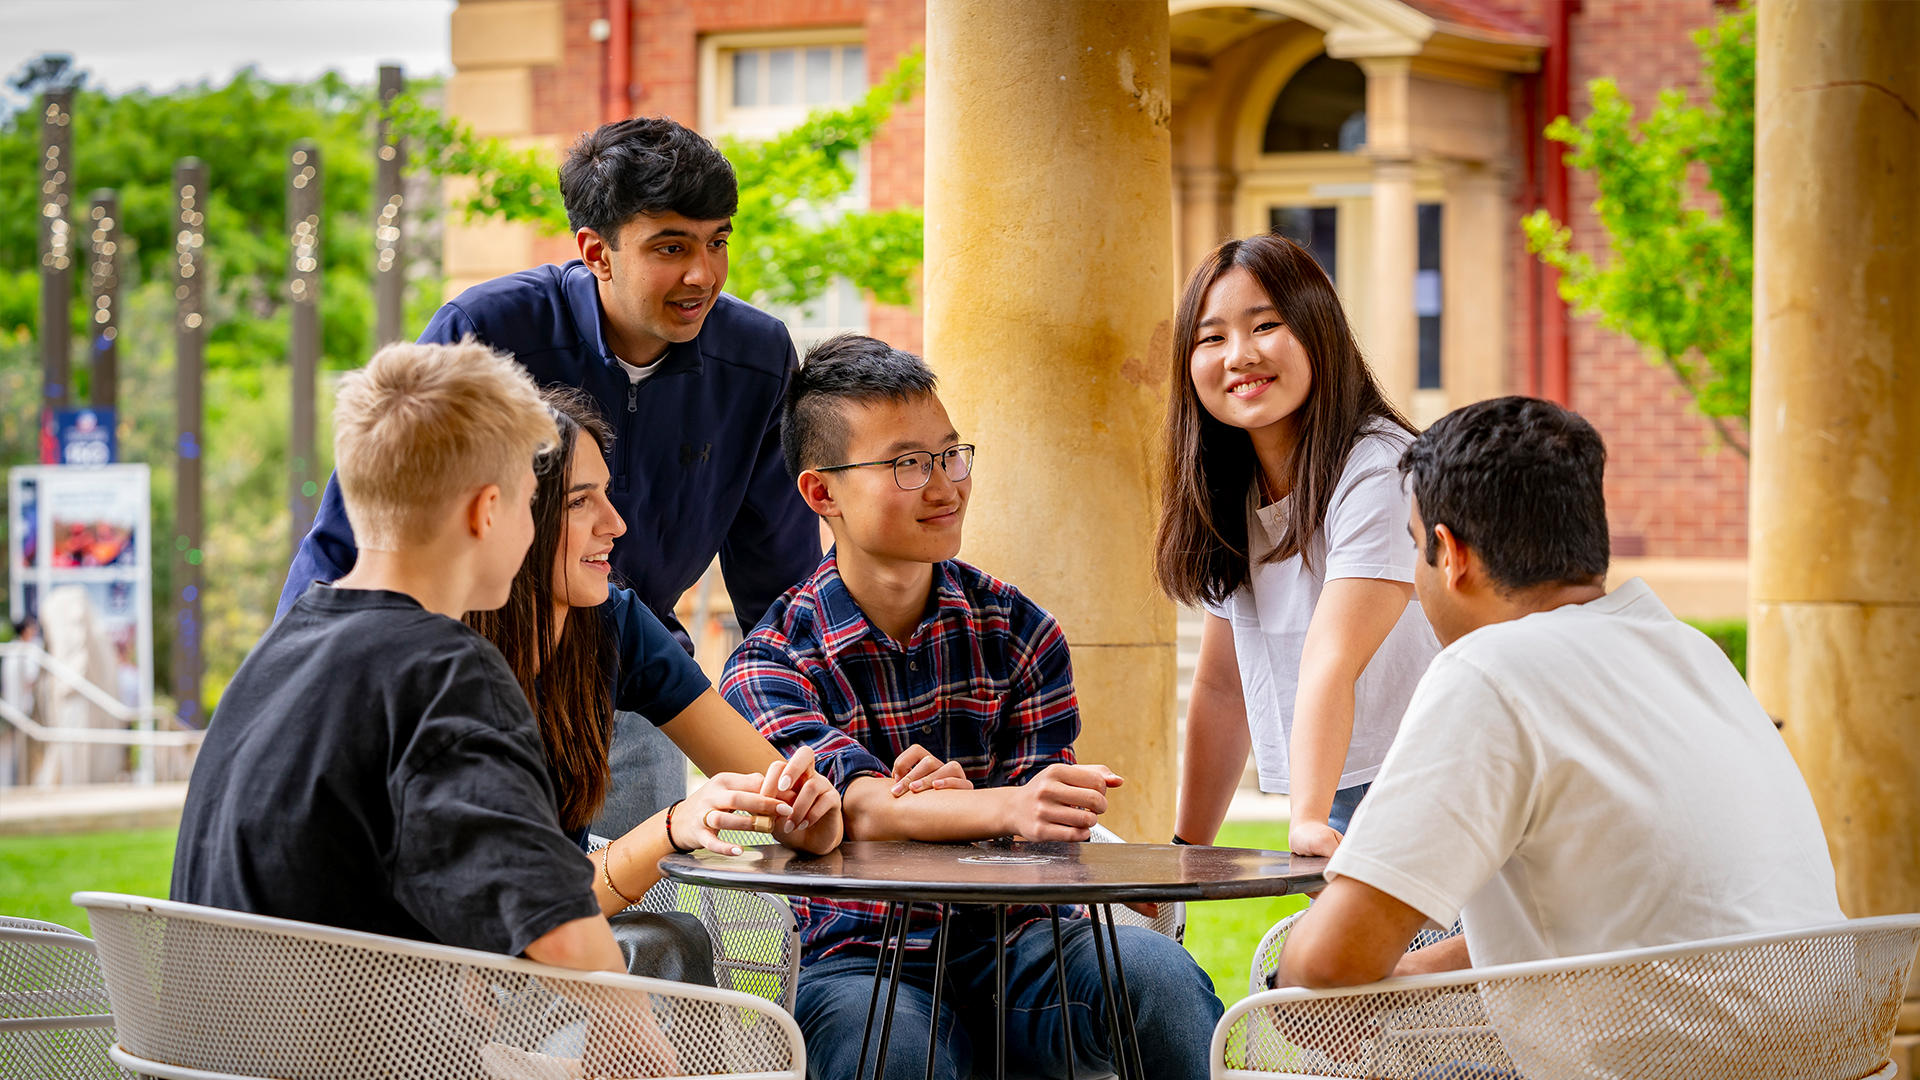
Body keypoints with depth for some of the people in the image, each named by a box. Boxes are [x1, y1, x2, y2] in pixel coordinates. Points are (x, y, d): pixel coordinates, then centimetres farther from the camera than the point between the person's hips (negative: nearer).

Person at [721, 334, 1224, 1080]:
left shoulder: (1017, 632, 8)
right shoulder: (770, 664, -2)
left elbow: (1044, 828, 2)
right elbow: (861, 809, -20)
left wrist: (956, 803, -21)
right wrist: (1001, 808, -40)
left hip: (1010, 939, 3)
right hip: (860, 960, -3)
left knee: (1157, 972, -27)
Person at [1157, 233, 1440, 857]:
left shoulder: (1381, 472, -15)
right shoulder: (1226, 497, 9)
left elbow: (1331, 662, -26)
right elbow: (1222, 686, 13)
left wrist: (1310, 821, -34)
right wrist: (1185, 850, 9)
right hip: (1337, 815, 6)